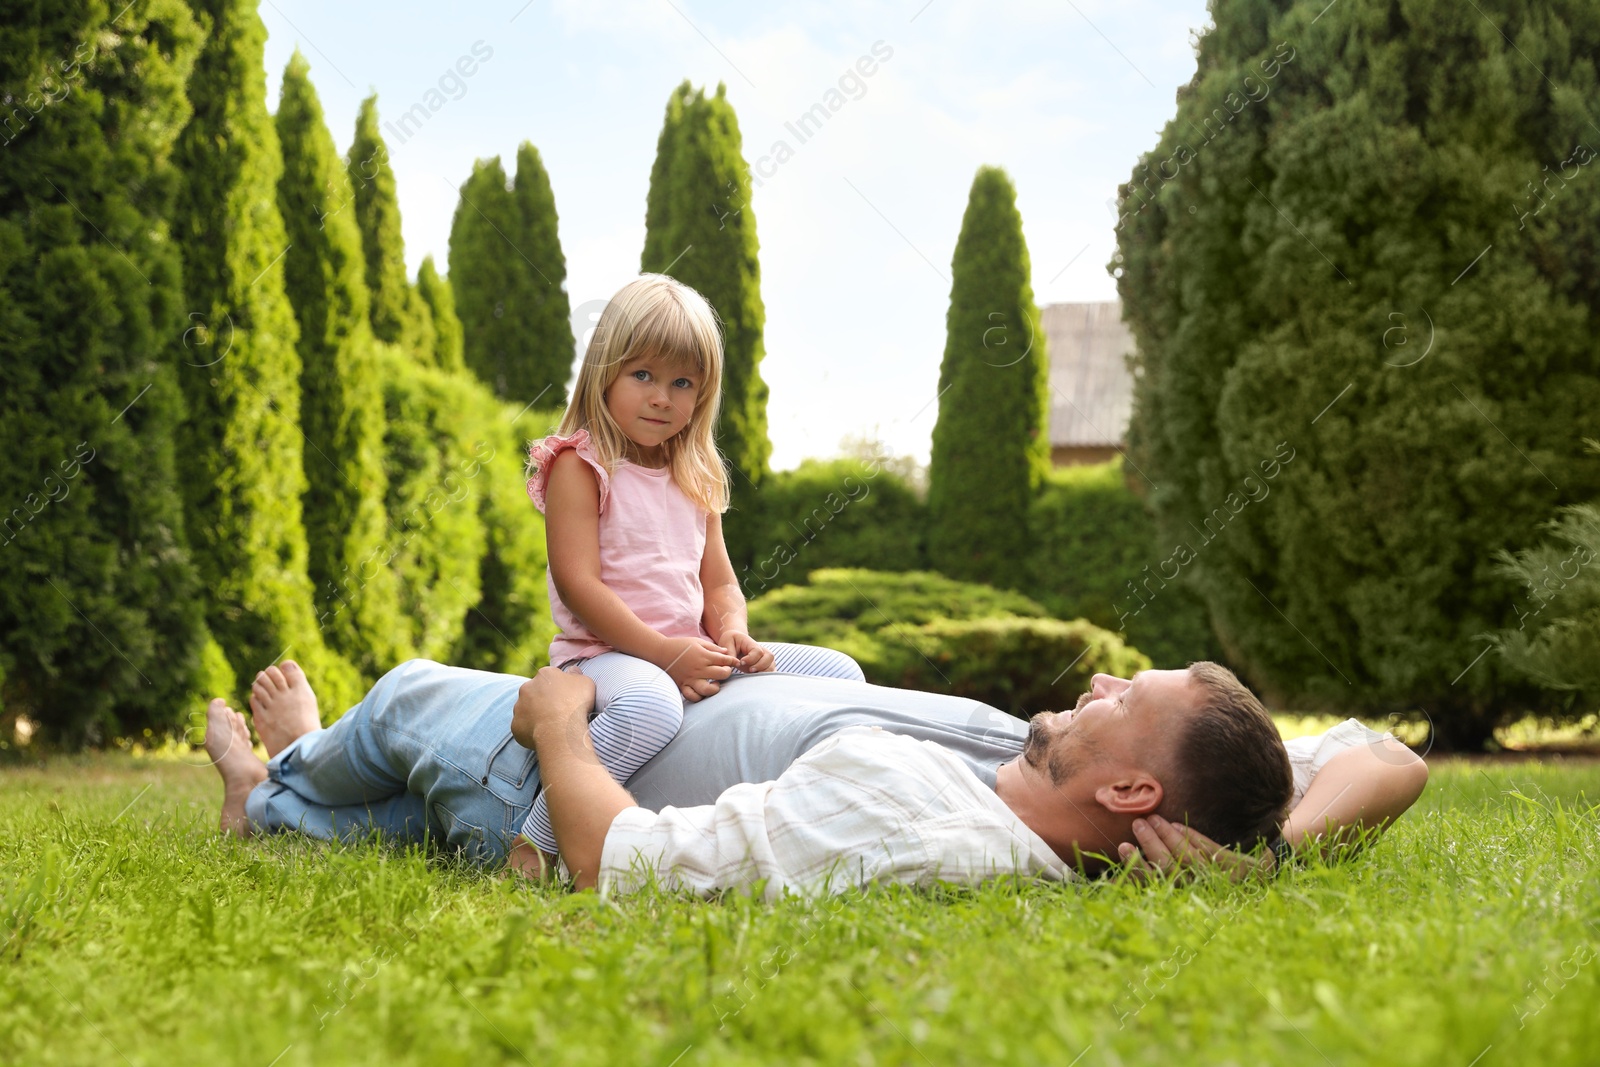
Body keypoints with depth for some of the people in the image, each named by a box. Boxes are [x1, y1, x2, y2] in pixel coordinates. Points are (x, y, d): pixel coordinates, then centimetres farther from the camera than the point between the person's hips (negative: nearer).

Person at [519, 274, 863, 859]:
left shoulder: (696, 477, 18)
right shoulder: (579, 464, -6)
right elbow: (577, 583, -15)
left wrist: (733, 634, -7)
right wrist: (664, 652, -22)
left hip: (692, 654, 8)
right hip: (607, 652, -8)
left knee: (840, 674, 3)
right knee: (649, 707, -43)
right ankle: (538, 839, -28)